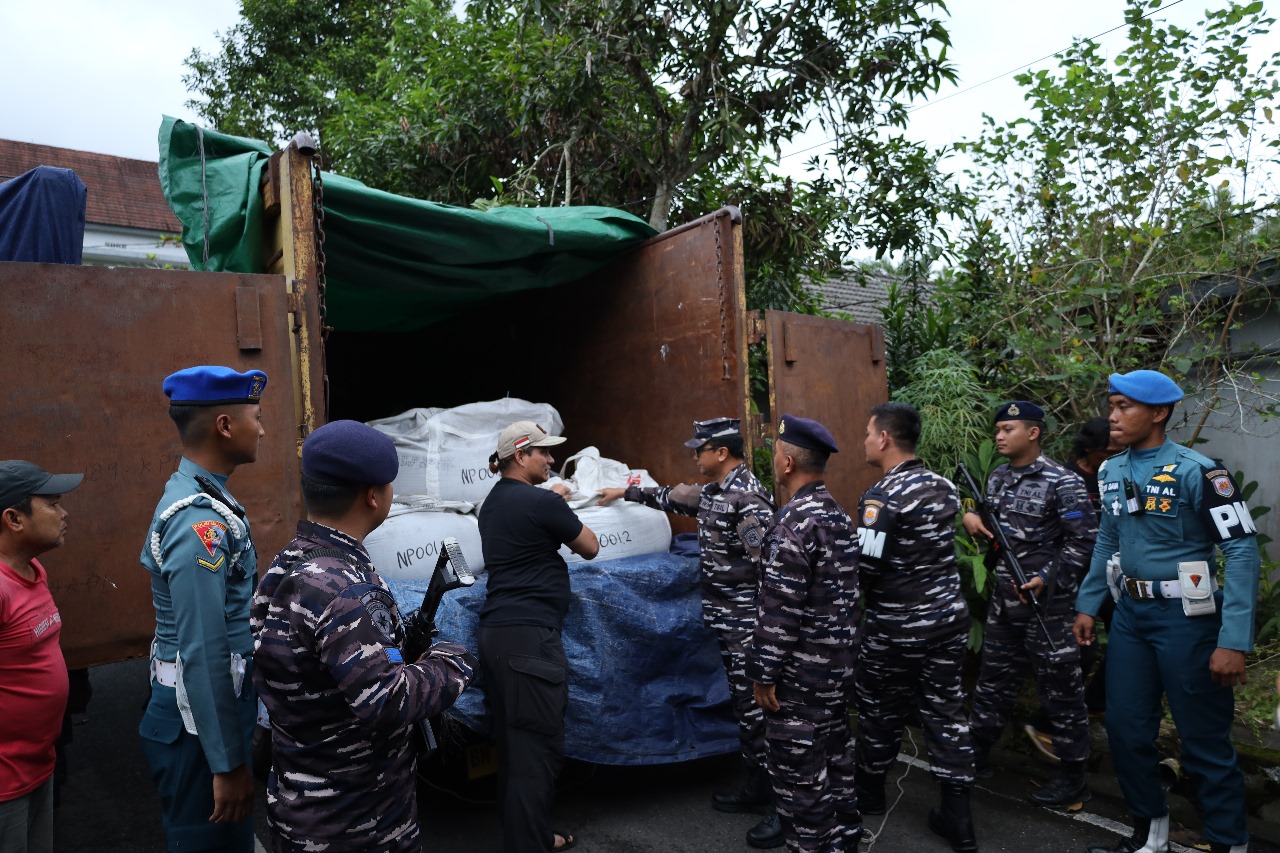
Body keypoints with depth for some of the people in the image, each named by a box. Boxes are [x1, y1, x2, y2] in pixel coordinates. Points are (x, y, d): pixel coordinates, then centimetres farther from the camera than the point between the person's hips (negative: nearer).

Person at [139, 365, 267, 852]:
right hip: (202, 716, -9)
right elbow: (204, 654, -27)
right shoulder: (201, 521, -25)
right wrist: (228, 763, -22)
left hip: (212, 705, 9)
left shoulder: (197, 497, 6)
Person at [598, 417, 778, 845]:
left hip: (747, 622, -9)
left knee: (756, 707, -5)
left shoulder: (748, 497, -18)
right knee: (742, 704, 15)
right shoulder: (713, 492, 11)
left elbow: (768, 564, -24)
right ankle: (757, 787, 27)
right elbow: (671, 497, 29)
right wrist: (624, 492, 37)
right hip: (725, 619, 9)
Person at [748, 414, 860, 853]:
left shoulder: (794, 523, -22)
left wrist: (764, 673, -16)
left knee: (798, 768, 3)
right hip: (839, 662, 10)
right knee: (835, 754, 20)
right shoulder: (839, 515, 8)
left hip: (803, 670, -9)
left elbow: (780, 609, -23)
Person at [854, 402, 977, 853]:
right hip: (948, 616, 6)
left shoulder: (881, 497, -21)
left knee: (881, 712, 14)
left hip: (896, 628, -6)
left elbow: (865, 569, -23)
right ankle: (958, 816, 18)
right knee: (947, 712, 12)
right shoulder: (944, 486, 3)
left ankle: (870, 792, 34)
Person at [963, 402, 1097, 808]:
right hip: (1003, 599, 7)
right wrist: (972, 517, -1)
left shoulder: (1062, 482, -13)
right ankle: (976, 751, 31)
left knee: (1060, 690, 4)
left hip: (1048, 603, -7)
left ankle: (1072, 778, 18)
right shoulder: (997, 477, 9)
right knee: (993, 679, 17)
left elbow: (1084, 541, -16)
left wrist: (1047, 579, -24)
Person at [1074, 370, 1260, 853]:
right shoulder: (1112, 472, 6)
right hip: (1129, 613, 7)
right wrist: (1087, 605, 14)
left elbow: (1242, 551, -16)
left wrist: (1234, 640, -21)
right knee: (1126, 728, 13)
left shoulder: (1197, 471, -15)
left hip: (1185, 616, -6)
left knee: (1204, 742, 4)